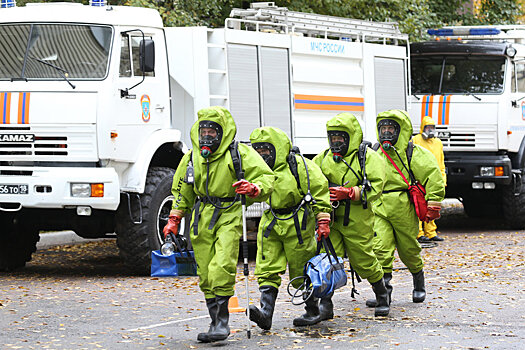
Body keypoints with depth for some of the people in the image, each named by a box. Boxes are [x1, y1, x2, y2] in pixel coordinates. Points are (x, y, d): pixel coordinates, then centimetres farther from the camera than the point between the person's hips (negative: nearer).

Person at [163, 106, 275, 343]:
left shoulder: (240, 154, -5)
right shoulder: (192, 158, 10)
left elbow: (266, 178, -4)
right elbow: (182, 191, 23)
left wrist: (253, 188, -26)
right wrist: (174, 220, 18)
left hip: (229, 216, -5)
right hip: (202, 220, 5)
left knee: (222, 268, -20)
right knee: (205, 275, 3)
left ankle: (222, 322, -14)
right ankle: (215, 322, 12)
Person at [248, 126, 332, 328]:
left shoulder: (299, 165, -10)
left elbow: (319, 191, -7)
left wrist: (323, 221, -10)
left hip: (297, 226, -6)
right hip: (270, 224, 6)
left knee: (302, 271, 3)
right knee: (267, 270, -7)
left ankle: (313, 311, 19)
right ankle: (266, 312, -14)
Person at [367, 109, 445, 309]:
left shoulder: (414, 154, -4)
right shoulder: (375, 154, 12)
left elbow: (433, 176, -7)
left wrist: (433, 204, -12)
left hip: (404, 210, -3)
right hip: (379, 210, 3)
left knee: (409, 251, 8)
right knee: (381, 249, -10)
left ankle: (419, 283, 34)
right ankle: (384, 291, -8)